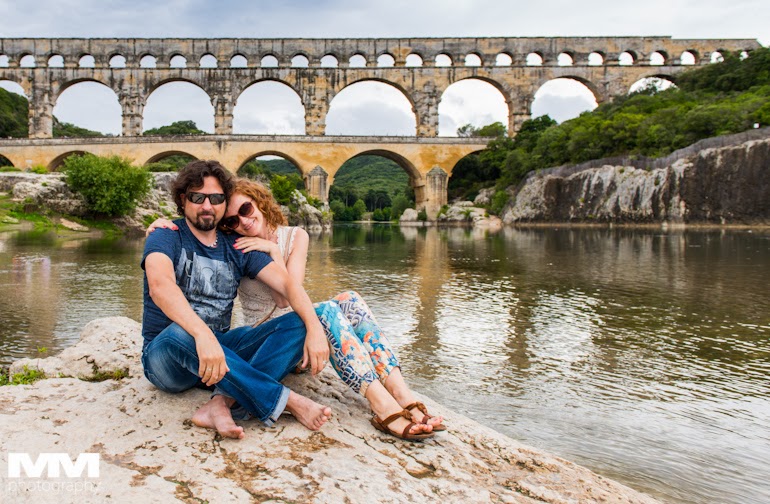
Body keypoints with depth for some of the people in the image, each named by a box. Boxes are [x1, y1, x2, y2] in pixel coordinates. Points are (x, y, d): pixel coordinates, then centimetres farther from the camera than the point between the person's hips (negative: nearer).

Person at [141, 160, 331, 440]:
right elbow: (159, 284, -29)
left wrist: (315, 328, -24)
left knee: (298, 324, -14)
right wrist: (202, 334, -46)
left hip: (221, 348, 5)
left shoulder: (237, 247, 7)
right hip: (166, 358, -4)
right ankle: (287, 400, -31)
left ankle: (224, 402, -35)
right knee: (179, 332, -39)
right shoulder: (166, 238, -6)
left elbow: (287, 283, -5)